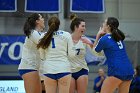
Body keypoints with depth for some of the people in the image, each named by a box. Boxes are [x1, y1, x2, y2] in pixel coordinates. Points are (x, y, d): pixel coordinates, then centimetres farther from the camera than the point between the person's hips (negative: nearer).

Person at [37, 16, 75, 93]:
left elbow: (42, 56, 10)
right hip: (63, 69, -2)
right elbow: (71, 54, 1)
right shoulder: (66, 35, 2)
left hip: (48, 70, 2)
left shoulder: (44, 37, 8)